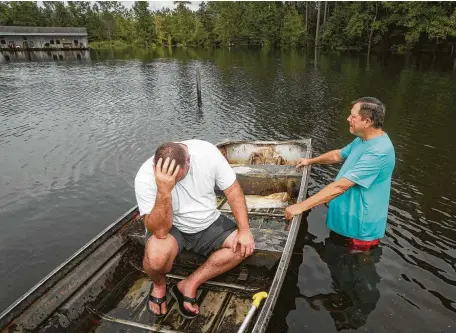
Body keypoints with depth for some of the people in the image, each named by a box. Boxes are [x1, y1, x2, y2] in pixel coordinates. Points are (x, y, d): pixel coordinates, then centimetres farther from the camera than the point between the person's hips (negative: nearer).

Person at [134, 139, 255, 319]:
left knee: (244, 246, -15)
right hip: (170, 227, -3)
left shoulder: (207, 152, -24)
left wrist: (244, 230, -18)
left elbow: (233, 190, -12)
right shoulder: (145, 178, -29)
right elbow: (160, 231, -33)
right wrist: (163, 191, -48)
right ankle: (158, 284, 5)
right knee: (156, 258, -34)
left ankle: (189, 285, -4)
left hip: (208, 224, 4)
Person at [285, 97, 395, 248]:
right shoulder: (363, 139, 1)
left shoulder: (378, 151, -33)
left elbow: (340, 186, -37)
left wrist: (301, 206, -35)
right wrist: (310, 161, 20)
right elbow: (338, 155, 21)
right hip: (348, 219, 9)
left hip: (361, 229, -9)